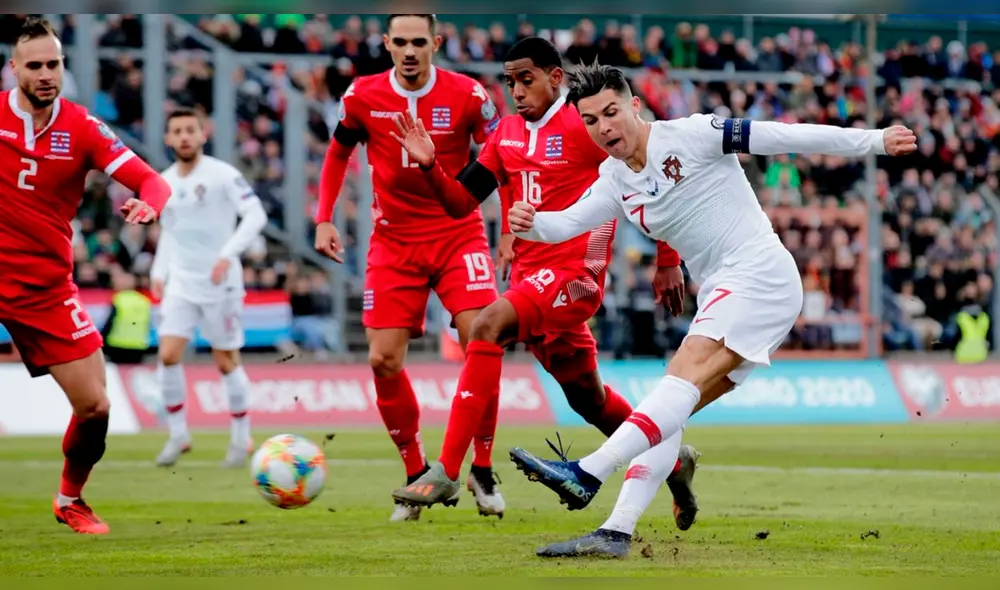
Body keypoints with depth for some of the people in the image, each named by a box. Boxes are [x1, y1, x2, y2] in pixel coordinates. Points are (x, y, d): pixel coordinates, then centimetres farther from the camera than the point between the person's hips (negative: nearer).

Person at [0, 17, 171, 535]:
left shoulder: (82, 128, -2)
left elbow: (151, 181, -7)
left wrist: (148, 203, -29)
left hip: (47, 288, 2)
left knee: (95, 406, -1)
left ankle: (70, 500, 24)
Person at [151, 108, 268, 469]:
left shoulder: (222, 175, -10)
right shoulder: (163, 183, 8)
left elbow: (256, 215, -17)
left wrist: (228, 253, -27)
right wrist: (158, 272, 12)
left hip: (219, 283, -5)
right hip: (180, 283, 5)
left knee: (226, 361, 3)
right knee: (168, 356, -9)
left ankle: (241, 438, 17)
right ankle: (178, 434, 5)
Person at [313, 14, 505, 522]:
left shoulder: (467, 95, -10)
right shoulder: (362, 97, -4)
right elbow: (338, 154, 13)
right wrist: (324, 219, 4)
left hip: (458, 233, -2)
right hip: (393, 241, 2)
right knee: (383, 360, -7)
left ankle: (482, 470, -2)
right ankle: (416, 474, 12)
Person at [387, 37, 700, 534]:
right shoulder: (508, 133, 11)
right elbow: (461, 201, 11)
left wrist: (668, 263, -1)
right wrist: (429, 165, -9)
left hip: (574, 273, -8)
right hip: (530, 274, 8)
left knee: (487, 325, -30)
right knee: (588, 399, 19)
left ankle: (446, 473, -33)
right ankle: (673, 460, 44)